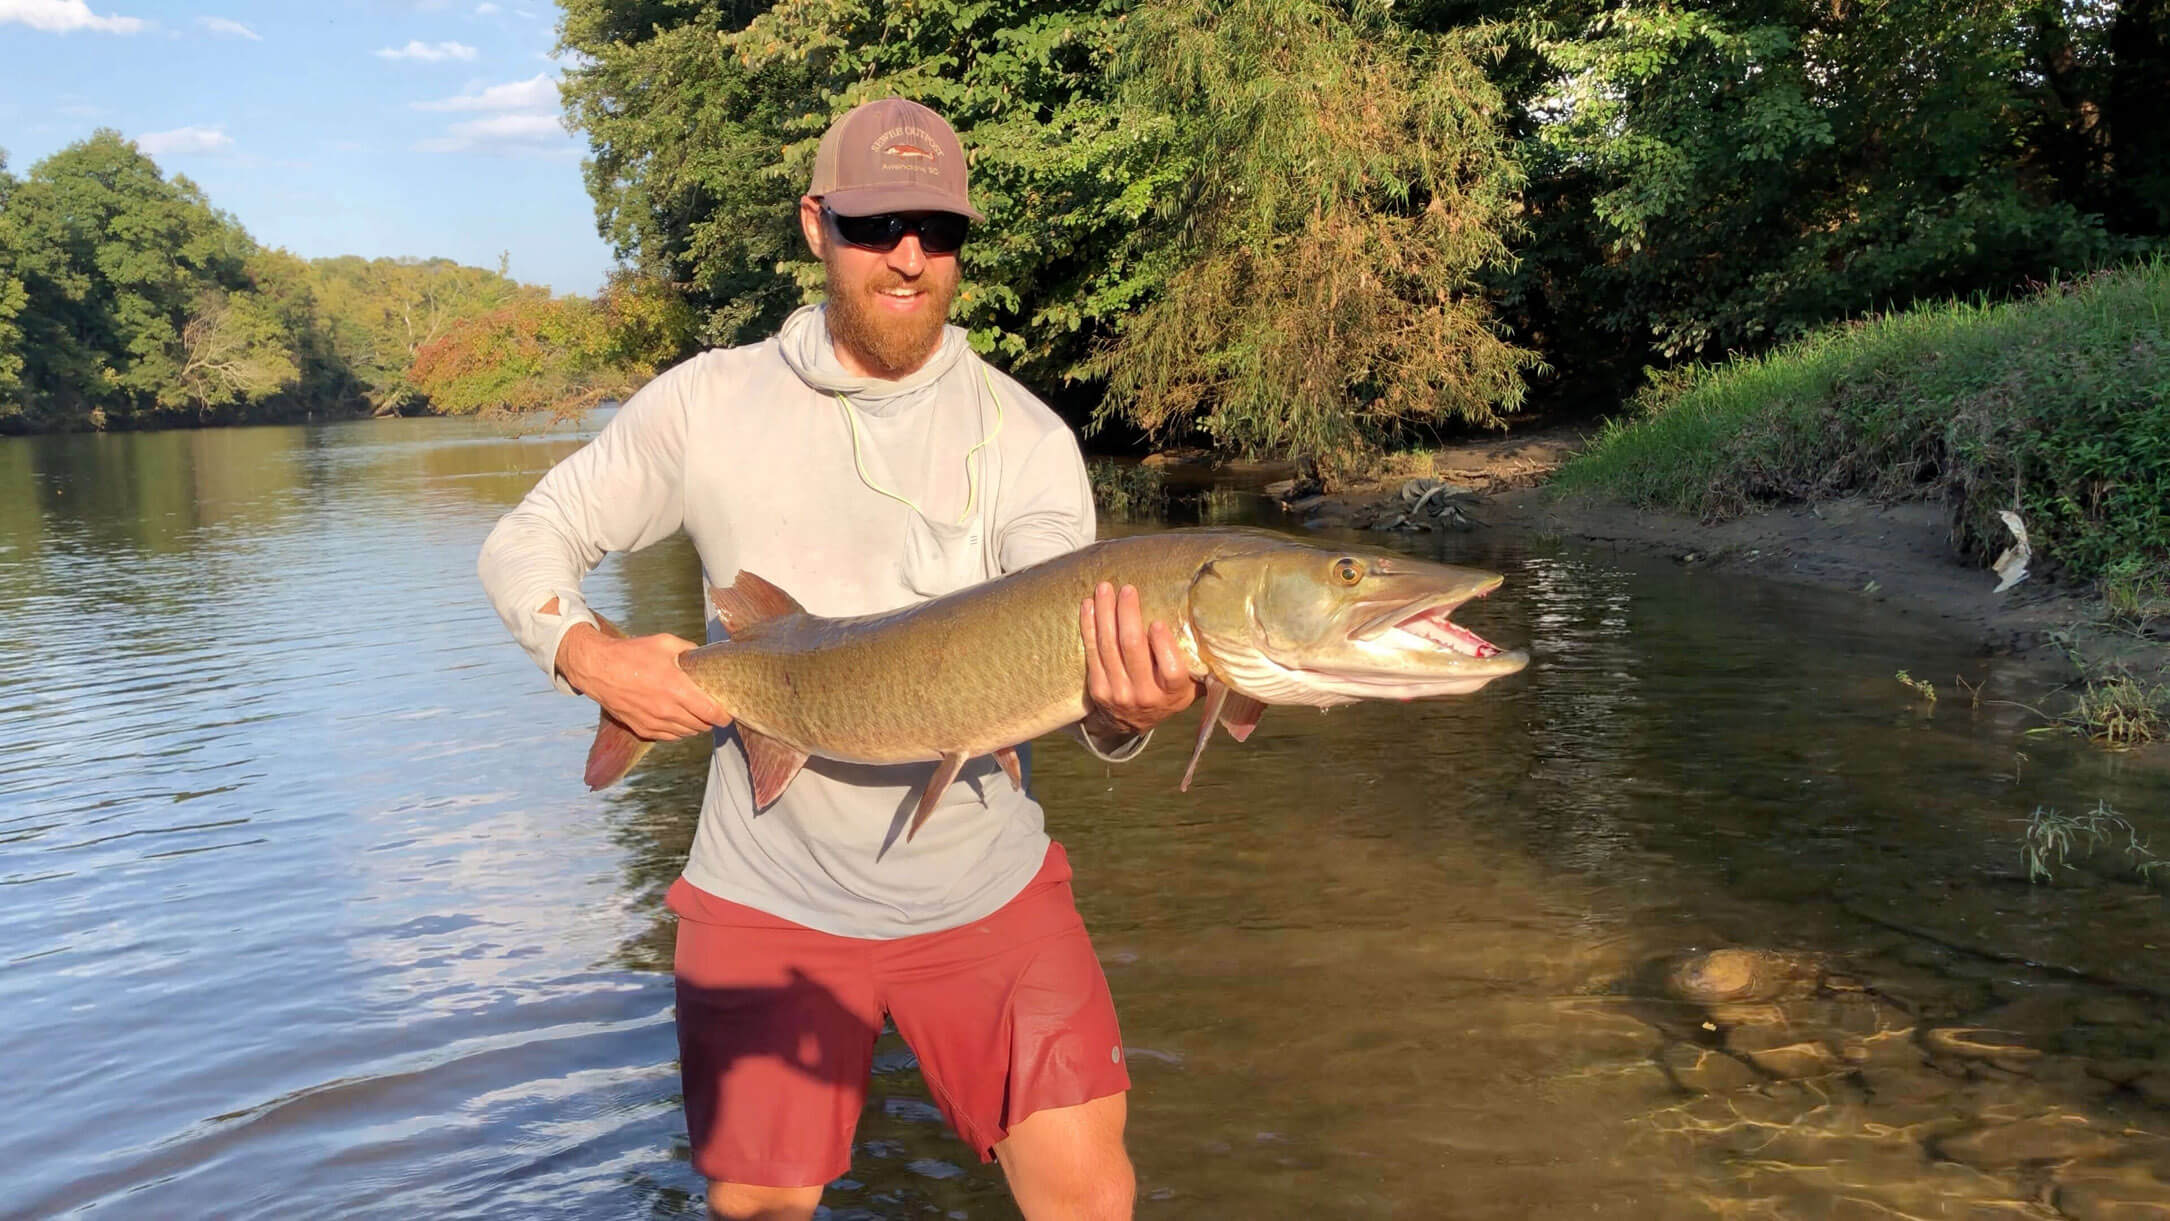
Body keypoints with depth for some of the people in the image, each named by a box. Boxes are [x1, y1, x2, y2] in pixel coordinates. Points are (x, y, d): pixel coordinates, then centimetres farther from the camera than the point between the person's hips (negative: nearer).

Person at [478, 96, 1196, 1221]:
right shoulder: (708, 402, -4)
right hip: (768, 889, 0)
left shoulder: (1025, 437, -6)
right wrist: (586, 654, -17)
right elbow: (523, 543, 4)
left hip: (985, 885, 0)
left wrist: (1124, 710, -42)